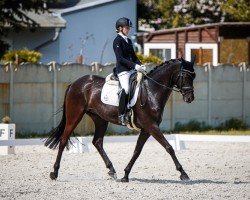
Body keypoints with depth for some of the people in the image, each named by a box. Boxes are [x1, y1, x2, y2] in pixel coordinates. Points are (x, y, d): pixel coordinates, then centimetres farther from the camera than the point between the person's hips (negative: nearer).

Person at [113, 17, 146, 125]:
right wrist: (134, 65, -22)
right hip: (122, 70, -9)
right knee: (126, 89, -25)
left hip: (132, 69, 9)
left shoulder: (128, 41, 18)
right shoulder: (117, 41, -6)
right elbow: (120, 58, -15)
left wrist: (140, 65, 1)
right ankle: (121, 116, -22)